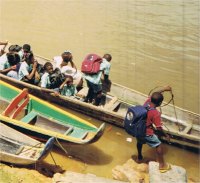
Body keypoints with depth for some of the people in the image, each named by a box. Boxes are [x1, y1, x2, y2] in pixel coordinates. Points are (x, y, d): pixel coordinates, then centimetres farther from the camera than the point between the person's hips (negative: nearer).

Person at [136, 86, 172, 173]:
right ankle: (162, 165, 20)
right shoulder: (156, 113, -28)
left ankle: (139, 157, 58)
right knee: (158, 145, 12)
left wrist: (164, 89, 15)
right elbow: (159, 129, -22)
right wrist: (165, 135, -5)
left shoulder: (147, 102, -11)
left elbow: (154, 95, 10)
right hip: (147, 133, -7)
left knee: (140, 142, 35)